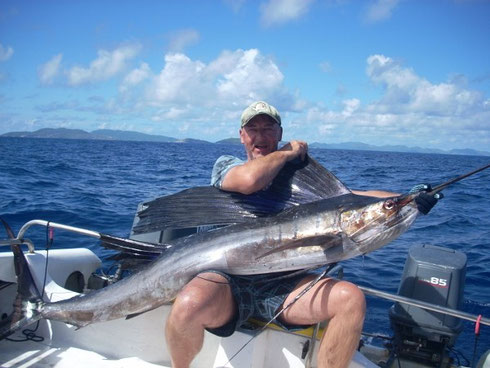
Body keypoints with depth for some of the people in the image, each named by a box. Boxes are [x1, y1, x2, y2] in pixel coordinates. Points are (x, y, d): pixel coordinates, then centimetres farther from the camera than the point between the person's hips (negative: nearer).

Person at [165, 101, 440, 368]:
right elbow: (249, 181, -17)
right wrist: (288, 152, -1)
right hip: (229, 280, -2)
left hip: (284, 284, 3)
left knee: (352, 299, -20)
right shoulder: (226, 165, 8)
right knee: (188, 306, -33)